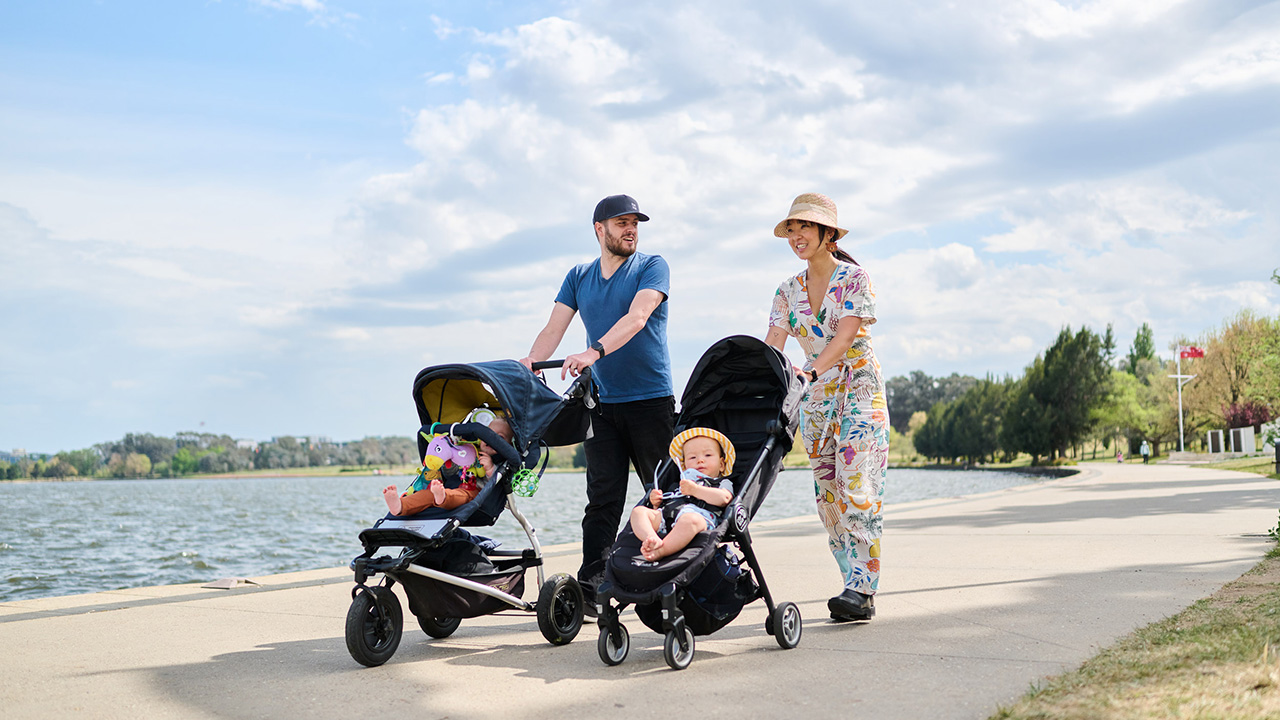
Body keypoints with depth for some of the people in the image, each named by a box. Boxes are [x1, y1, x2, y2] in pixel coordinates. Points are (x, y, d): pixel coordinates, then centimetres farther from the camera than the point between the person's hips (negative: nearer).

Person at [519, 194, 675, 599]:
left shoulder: (652, 267, 0)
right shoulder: (579, 277, 14)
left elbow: (636, 318, -17)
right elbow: (554, 328, 5)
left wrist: (595, 352, -33)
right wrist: (532, 361, -17)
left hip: (651, 399, -3)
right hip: (602, 403, 3)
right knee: (602, 499, -2)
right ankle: (590, 587, -5)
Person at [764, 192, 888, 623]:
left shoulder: (854, 279, -6)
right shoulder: (789, 291, 10)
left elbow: (846, 335, -19)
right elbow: (771, 346, 2)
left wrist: (814, 370, -34)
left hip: (859, 390, -6)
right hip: (815, 398, 6)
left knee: (857, 489, -13)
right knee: (828, 494, 3)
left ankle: (861, 590, -13)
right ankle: (858, 585, 10)